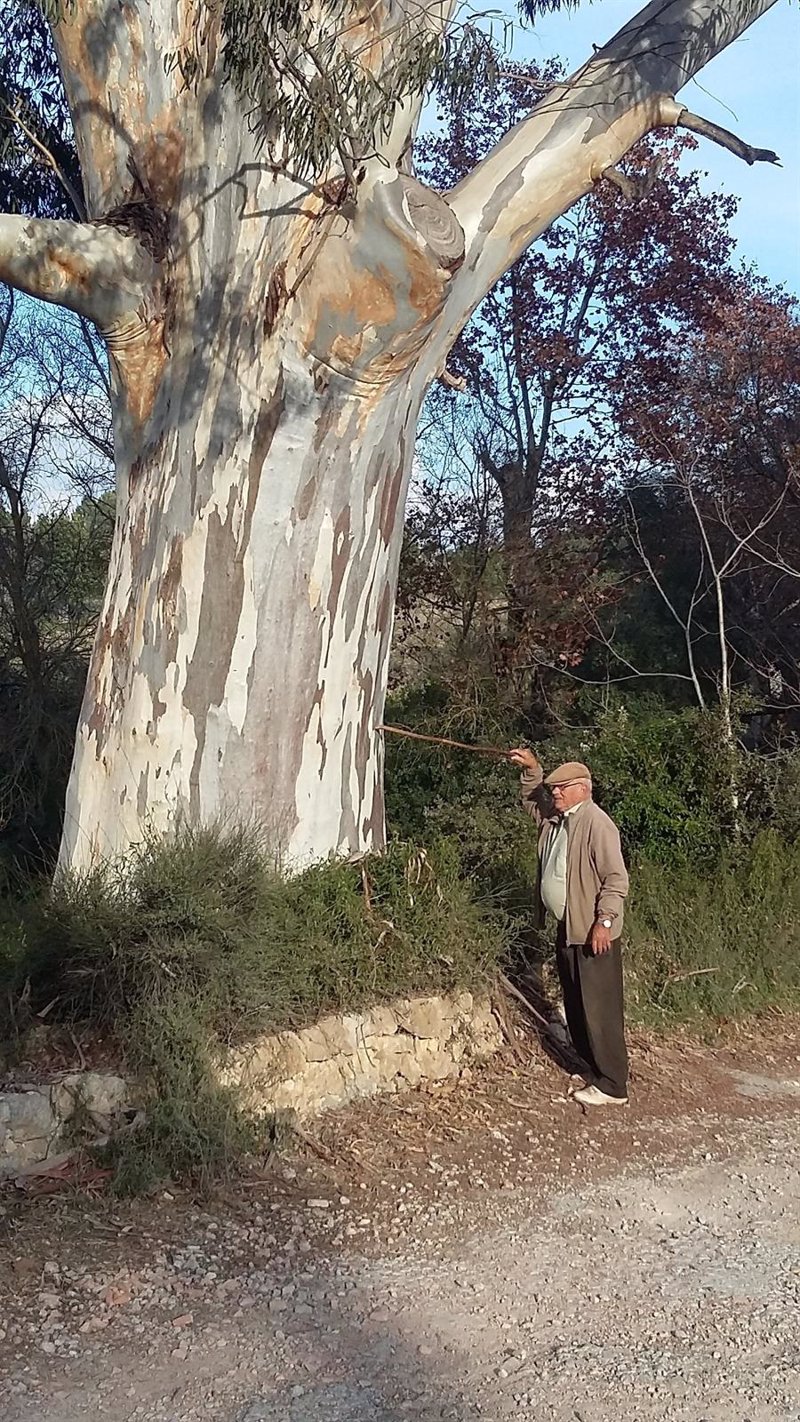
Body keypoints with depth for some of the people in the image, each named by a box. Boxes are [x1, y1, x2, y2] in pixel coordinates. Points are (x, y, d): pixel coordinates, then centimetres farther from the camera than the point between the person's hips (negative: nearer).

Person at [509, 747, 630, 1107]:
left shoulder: (596, 823, -17)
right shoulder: (555, 818, 9)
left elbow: (616, 878, -20)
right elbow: (533, 801, 30)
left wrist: (604, 921, -24)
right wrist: (531, 769, 13)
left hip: (593, 933, -10)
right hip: (566, 929, 10)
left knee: (599, 1010, -3)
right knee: (575, 1008, 17)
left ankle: (611, 1086, 5)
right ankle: (593, 1070, 30)